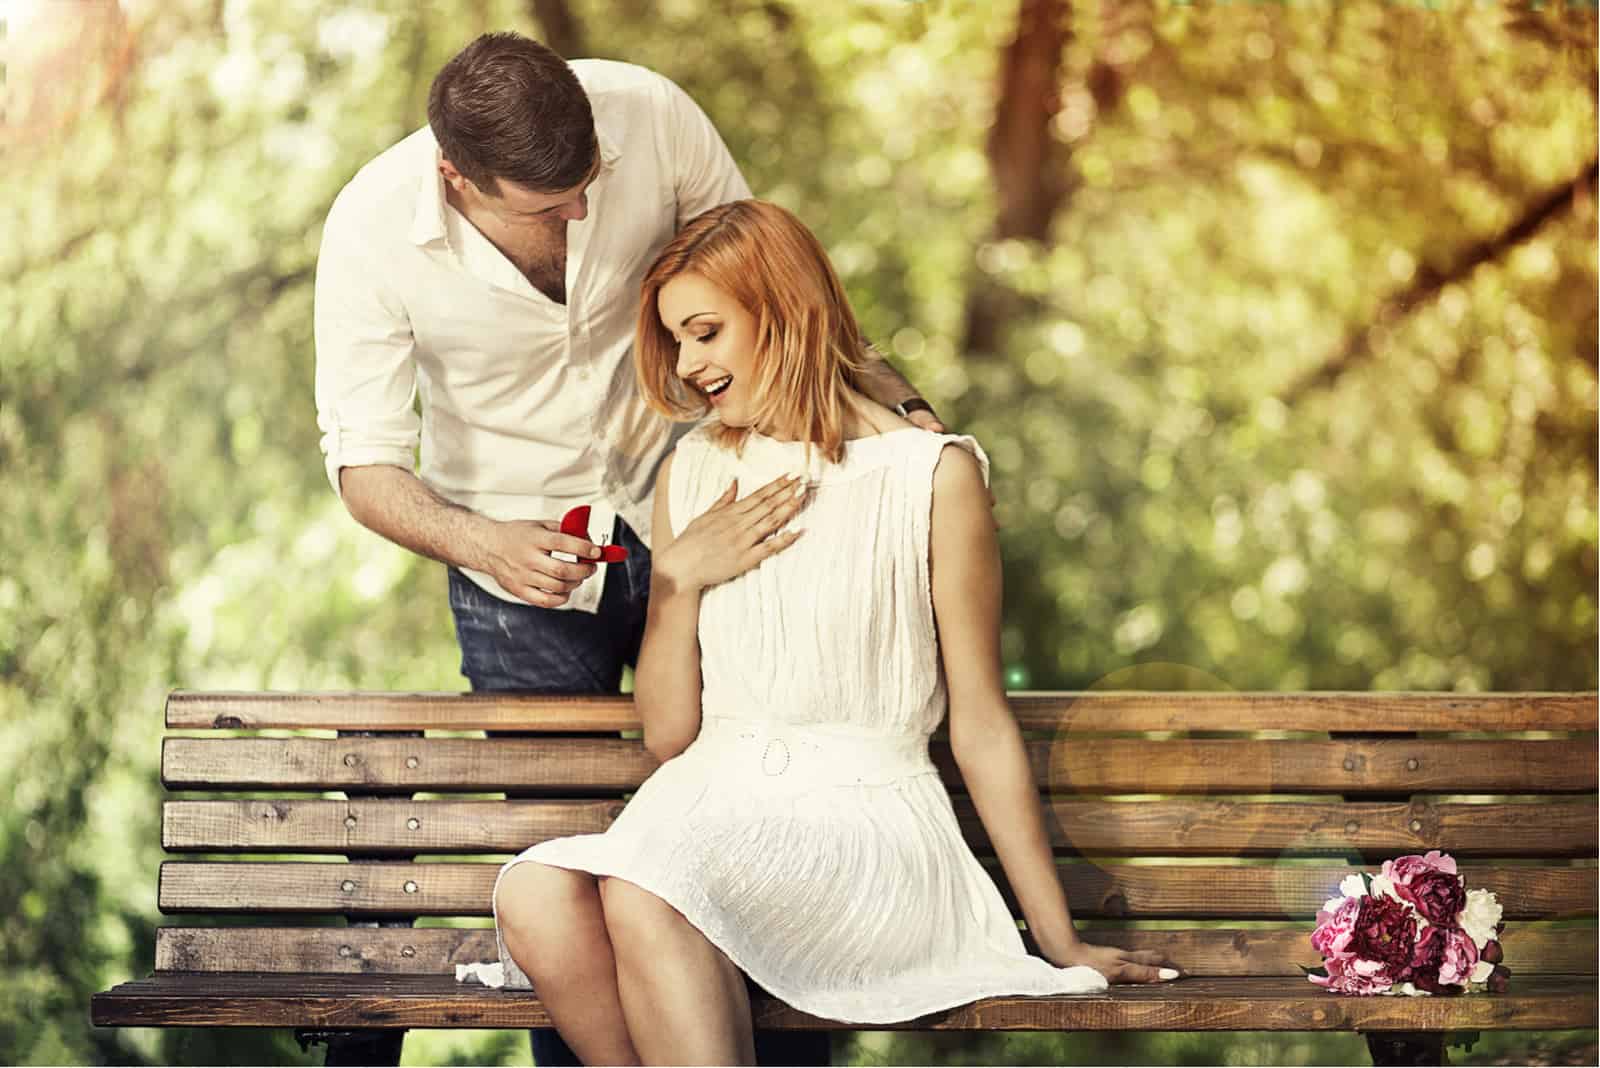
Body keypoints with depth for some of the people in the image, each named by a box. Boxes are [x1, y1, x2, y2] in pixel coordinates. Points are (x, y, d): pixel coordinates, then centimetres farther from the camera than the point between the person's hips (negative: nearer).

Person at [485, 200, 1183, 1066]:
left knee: (645, 893, -36)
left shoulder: (928, 474, 0)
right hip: (709, 802, 4)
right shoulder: (692, 474, 15)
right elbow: (666, 732, 15)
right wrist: (680, 576, -1)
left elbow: (981, 726, 3)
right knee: (533, 897, -31)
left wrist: (1058, 938, 2)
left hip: (864, 822, -4)